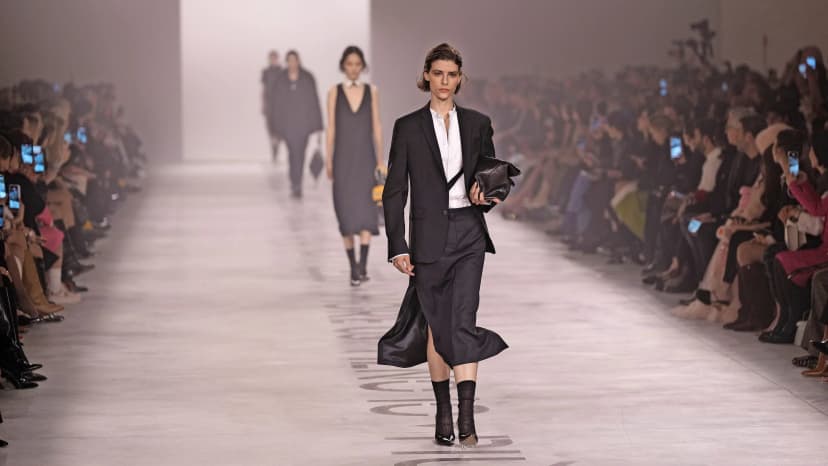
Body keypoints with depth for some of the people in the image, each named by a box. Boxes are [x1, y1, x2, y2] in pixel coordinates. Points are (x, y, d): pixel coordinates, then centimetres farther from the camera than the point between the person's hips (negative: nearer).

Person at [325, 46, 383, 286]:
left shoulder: (371, 91, 7)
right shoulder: (334, 92, 5)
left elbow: (376, 127, 7)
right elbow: (331, 128, 4)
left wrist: (380, 159, 4)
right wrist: (329, 160, -1)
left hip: (365, 157, 0)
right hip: (343, 157, 0)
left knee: (365, 208, -14)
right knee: (346, 212, 2)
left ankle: (362, 265, -21)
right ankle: (354, 267, 10)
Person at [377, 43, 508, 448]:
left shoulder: (477, 124, 7)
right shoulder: (408, 127, 1)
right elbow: (394, 191, 0)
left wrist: (484, 196, -7)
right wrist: (397, 246, -6)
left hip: (468, 233, 1)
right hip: (429, 236, -1)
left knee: (463, 322, -11)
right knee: (437, 326, 6)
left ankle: (467, 420, -14)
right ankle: (443, 414, 18)